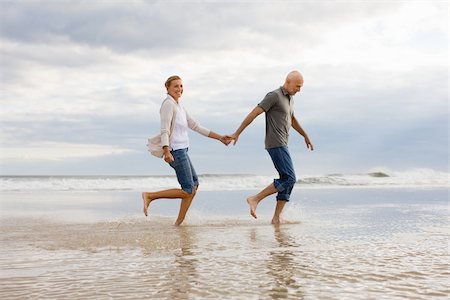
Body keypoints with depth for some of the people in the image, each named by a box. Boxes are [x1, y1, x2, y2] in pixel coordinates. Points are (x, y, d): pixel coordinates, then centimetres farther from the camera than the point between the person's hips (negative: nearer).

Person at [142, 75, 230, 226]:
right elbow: (164, 130, -18)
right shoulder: (168, 104, -9)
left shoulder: (179, 106, 19)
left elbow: (195, 126, 21)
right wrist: (167, 152, -31)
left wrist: (220, 138, 19)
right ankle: (149, 196, -5)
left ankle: (179, 222, 13)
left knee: (194, 185, 11)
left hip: (182, 151, 10)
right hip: (176, 151, -10)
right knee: (187, 191, -8)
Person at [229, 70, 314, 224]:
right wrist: (237, 133, -17)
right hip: (276, 144, -9)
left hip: (282, 145, 9)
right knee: (289, 179, -13)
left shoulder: (290, 99, 18)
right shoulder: (274, 96, -10)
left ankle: (276, 218, 6)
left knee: (287, 180, 5)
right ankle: (255, 199, -9)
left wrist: (305, 136, 42)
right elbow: (254, 113, -14)